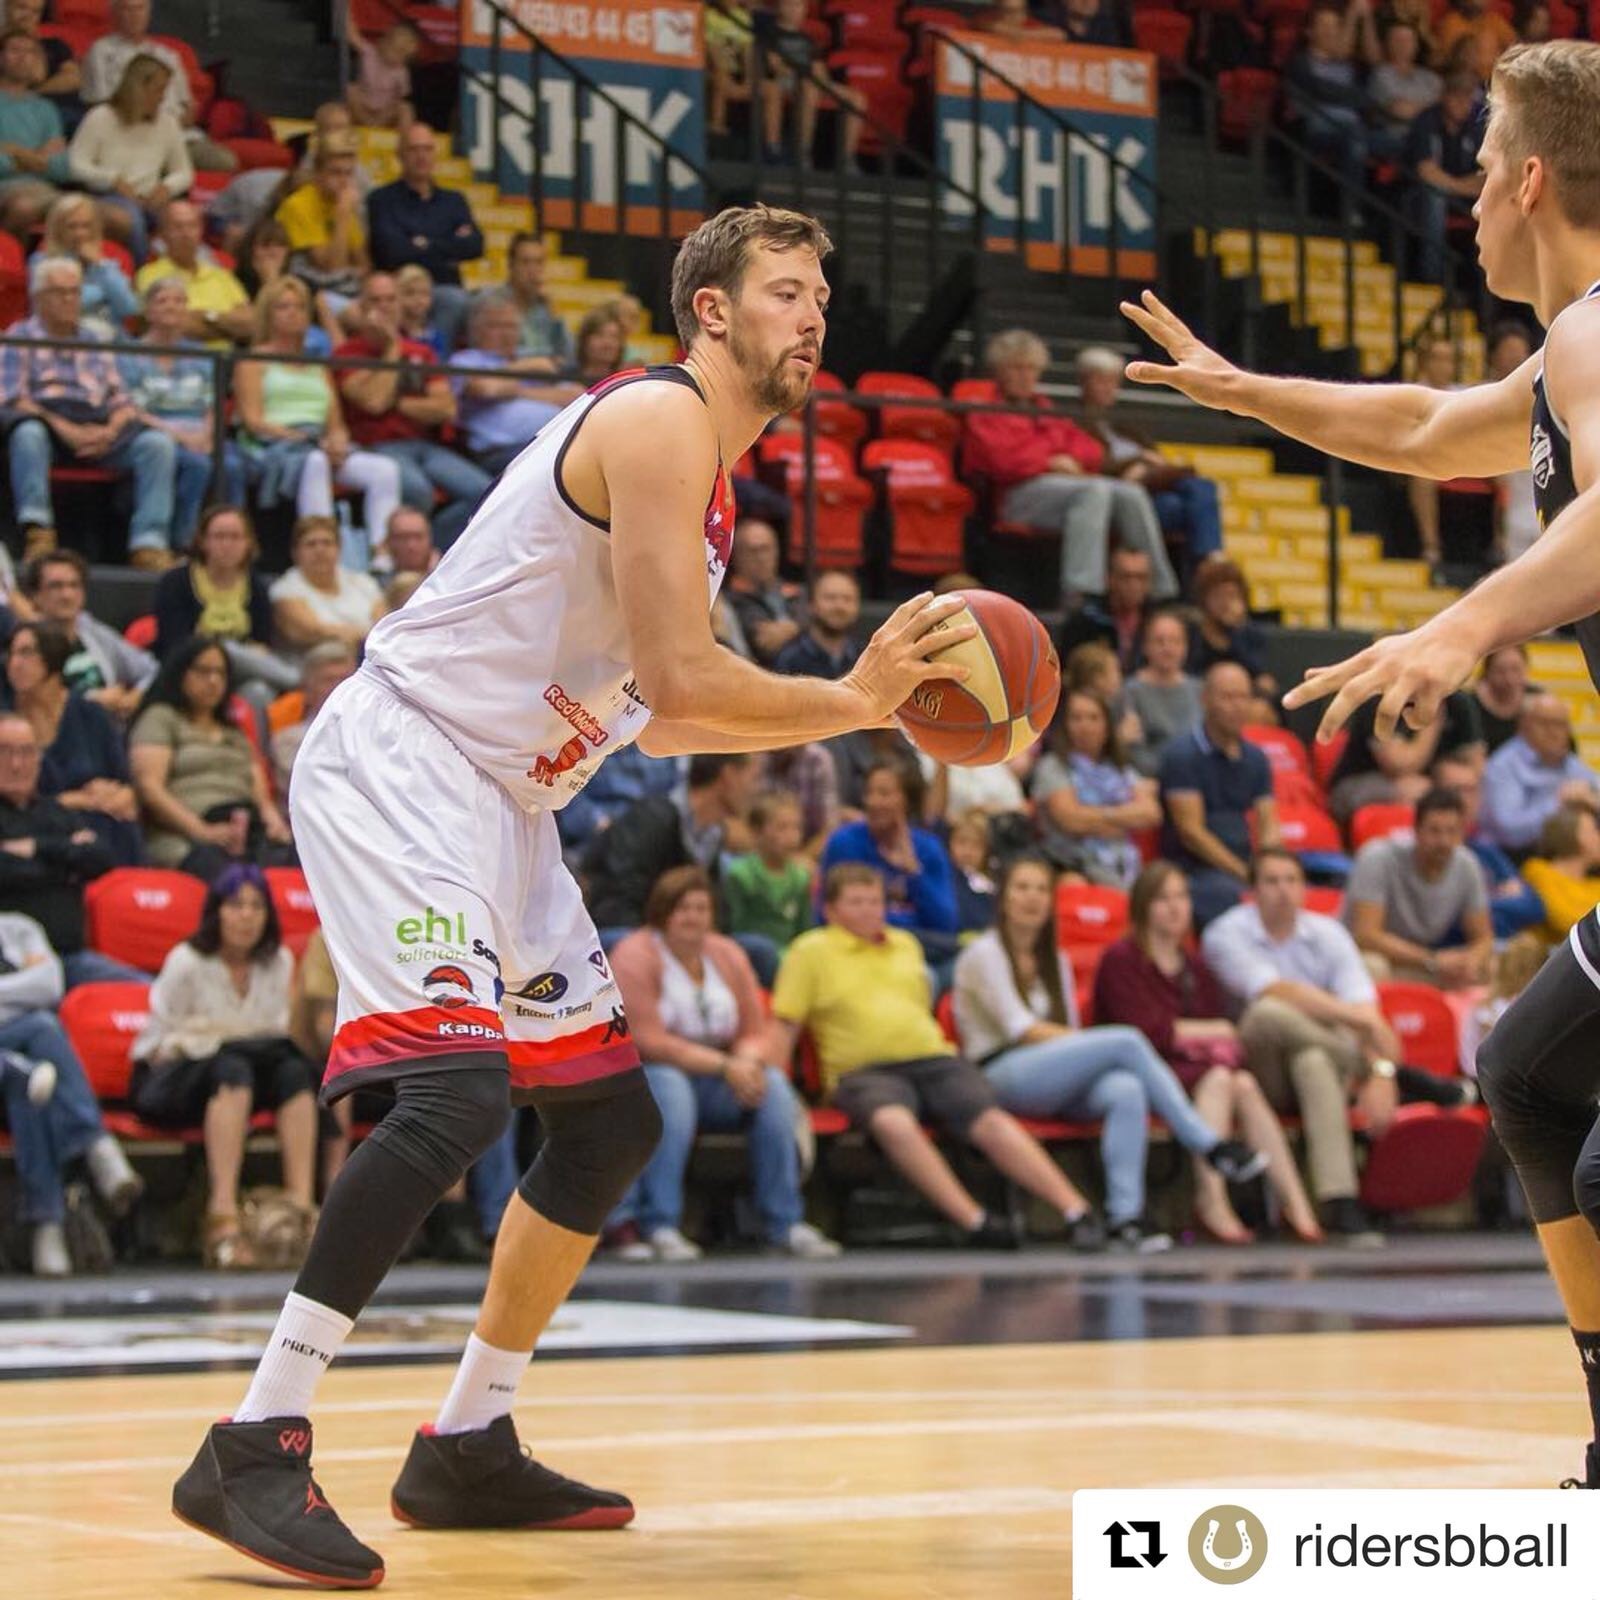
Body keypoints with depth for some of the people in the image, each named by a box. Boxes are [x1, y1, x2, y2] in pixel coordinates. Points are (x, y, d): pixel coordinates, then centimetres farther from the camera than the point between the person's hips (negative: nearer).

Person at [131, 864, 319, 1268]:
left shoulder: (278, 962, 6)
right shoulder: (186, 962, -10)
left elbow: (279, 1035, 7)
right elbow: (163, 1044, -10)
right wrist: (236, 1038, -16)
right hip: (166, 1082, -5)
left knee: (295, 1071, -26)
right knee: (232, 1069, -37)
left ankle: (303, 1206, -39)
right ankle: (223, 1216, -48)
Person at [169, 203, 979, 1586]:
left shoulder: (708, 483, 19)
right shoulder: (660, 420, -13)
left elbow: (663, 717, 22)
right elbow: (680, 680, -21)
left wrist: (867, 694, 15)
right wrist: (852, 702, -11)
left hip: (500, 800, 11)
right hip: (399, 762, -11)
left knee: (615, 1118, 11)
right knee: (458, 1089, -26)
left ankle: (469, 1448, 19)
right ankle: (253, 1451, -25)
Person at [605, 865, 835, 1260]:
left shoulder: (729, 955, 10)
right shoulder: (636, 955, -8)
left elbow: (755, 1032, 7)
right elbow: (648, 1042, -17)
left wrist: (748, 1061, -19)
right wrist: (723, 1066, -22)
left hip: (718, 1083, 5)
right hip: (643, 1077, -5)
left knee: (773, 1085, -21)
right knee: (669, 1087, -38)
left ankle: (785, 1224, -22)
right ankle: (658, 1227, -39)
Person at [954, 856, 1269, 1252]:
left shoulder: (1055, 959, 25)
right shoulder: (984, 954, 4)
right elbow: (1019, 1028, -8)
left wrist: (1085, 1044, -7)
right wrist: (1103, 1043, -13)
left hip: (1058, 1084, 6)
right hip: (1002, 1076, -6)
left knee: (1127, 1091, -32)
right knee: (1127, 1041, -27)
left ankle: (1125, 1216, -45)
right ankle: (1209, 1145, -26)